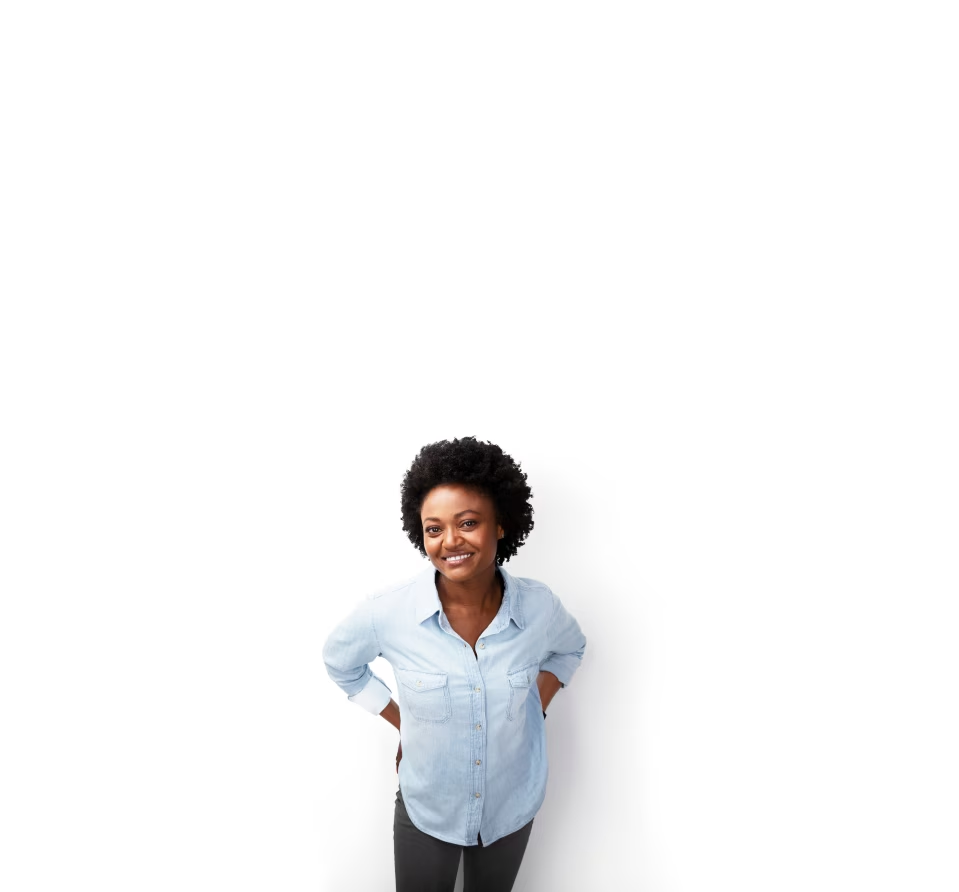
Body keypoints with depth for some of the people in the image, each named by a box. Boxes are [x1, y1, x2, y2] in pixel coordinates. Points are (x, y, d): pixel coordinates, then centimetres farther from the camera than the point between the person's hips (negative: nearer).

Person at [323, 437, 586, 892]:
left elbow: (569, 649, 6)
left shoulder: (538, 606, -19)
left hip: (513, 807, 2)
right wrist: (401, 721, -6)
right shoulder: (389, 613, -24)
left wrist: (536, 707, -7)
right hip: (425, 809, -1)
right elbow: (340, 661, -2)